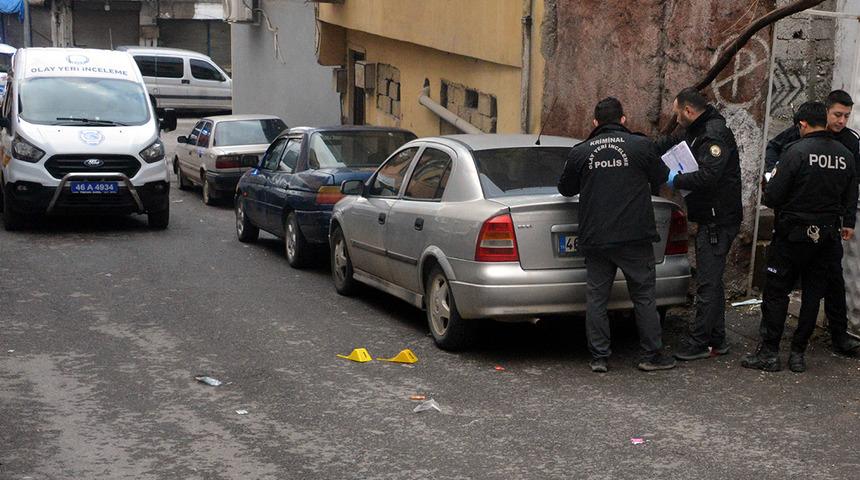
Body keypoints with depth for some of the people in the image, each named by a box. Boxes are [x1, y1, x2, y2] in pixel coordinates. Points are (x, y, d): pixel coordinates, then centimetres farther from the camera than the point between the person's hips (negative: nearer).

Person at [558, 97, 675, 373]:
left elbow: (565, 189, 14)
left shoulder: (580, 152, 3)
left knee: (596, 298, 8)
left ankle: (599, 358, 8)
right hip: (634, 236, -1)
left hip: (594, 239, 2)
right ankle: (652, 356, 11)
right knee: (644, 296, 8)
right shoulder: (641, 146, -2)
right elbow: (661, 179, 11)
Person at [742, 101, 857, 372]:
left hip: (793, 235, -5)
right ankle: (798, 354, 15)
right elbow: (850, 201, 7)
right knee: (813, 294, 11)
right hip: (827, 235, 5)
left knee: (776, 292, 3)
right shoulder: (845, 156, 1)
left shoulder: (796, 151, -15)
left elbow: (772, 197, -16)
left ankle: (769, 352, 5)